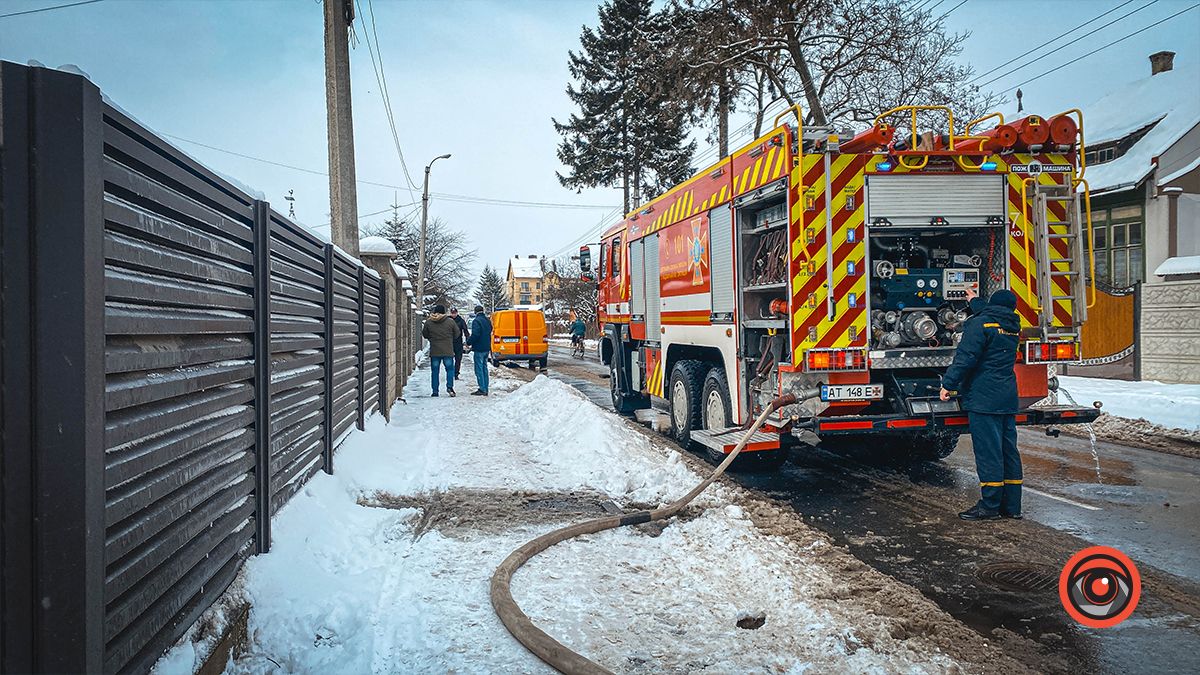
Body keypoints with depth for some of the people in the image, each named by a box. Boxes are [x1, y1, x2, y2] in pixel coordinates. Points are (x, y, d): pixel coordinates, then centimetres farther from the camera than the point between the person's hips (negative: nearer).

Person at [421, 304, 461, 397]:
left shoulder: (428, 322, -2)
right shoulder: (450, 321, -4)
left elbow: (425, 335, 10)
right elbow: (457, 335, 5)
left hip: (434, 351, 1)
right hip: (448, 351, -1)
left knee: (435, 371, 8)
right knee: (450, 369, 8)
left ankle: (435, 391, 8)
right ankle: (449, 386, -10)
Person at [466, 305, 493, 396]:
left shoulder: (476, 321, -16)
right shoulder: (487, 320, 12)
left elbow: (475, 334, -22)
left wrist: (469, 343, -8)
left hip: (479, 348, -9)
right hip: (487, 348, 9)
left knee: (479, 369, -5)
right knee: (484, 368, 13)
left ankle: (482, 389, -7)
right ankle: (485, 389, 15)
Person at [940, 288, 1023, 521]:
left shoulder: (980, 324, -9)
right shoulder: (1013, 327, 16)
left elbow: (966, 358, -16)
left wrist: (948, 384, -11)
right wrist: (975, 301, 54)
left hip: (984, 399, -8)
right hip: (1008, 400, 8)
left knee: (988, 451, -6)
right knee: (1008, 450, 10)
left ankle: (990, 506, -3)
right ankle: (1011, 506, 14)